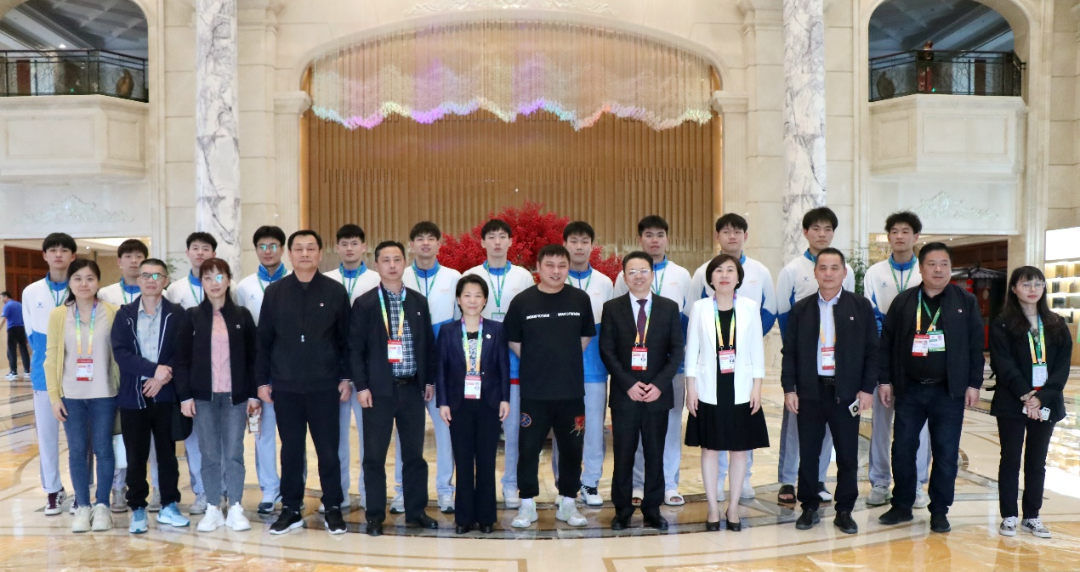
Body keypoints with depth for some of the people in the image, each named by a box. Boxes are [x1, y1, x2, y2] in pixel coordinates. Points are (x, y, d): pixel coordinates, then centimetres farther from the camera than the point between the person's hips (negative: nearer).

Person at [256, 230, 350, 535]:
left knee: (328, 449, 5)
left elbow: (345, 338, 2)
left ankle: (333, 508, 17)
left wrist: (346, 377, 0)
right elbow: (263, 340, 6)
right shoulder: (274, 292, 3)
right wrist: (262, 380, 3)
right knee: (291, 450, 9)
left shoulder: (336, 291, 0)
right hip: (285, 386, 1)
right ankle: (290, 509, 21)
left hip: (324, 386, -1)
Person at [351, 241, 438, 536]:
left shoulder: (419, 301, 9)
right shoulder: (364, 303, -1)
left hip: (412, 387, 3)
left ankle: (416, 511, 20)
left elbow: (427, 343, 12)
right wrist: (361, 386, -9)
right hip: (379, 389, -3)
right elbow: (355, 348, -3)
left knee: (414, 453, 9)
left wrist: (429, 380, 9)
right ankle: (375, 515, 14)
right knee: (374, 455, 3)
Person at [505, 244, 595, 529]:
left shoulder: (580, 299, 1)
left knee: (571, 449, 9)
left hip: (571, 390, 2)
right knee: (528, 448, 4)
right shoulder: (522, 301, -4)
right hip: (533, 391, -1)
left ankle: (568, 503, 24)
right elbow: (514, 342, 5)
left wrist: (566, 362, 11)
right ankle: (527, 505, 18)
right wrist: (537, 363, 7)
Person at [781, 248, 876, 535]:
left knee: (847, 456, 5)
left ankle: (844, 511, 18)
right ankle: (809, 508, 19)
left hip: (846, 392, -1)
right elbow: (789, 352, 4)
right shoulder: (801, 309, 6)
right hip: (809, 392, 1)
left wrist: (867, 388, -5)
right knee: (808, 454, 6)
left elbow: (872, 350, 2)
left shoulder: (861, 307, 3)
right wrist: (789, 388, -3)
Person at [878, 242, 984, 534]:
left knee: (946, 453, 4)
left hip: (949, 391, -1)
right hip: (909, 389, 1)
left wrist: (974, 383, -2)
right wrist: (885, 380, 1)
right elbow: (887, 342, 5)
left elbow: (975, 345, 2)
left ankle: (939, 511, 16)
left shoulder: (966, 301, 2)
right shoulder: (903, 301, 4)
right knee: (902, 449, 5)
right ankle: (902, 505, 19)